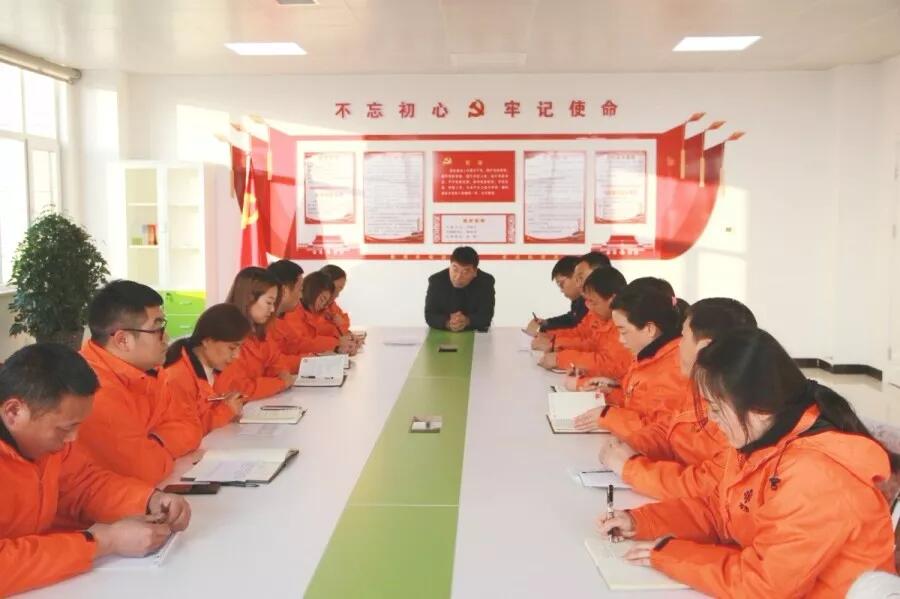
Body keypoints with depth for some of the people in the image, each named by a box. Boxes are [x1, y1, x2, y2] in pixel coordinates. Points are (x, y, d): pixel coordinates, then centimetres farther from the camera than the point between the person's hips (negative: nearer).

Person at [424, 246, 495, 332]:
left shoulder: (486, 281, -11)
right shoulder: (436, 281, -11)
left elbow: (486, 316, -15)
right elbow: (430, 316, -12)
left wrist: (467, 321, -33)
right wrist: (448, 323, -31)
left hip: (475, 334, 1)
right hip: (442, 335, 0)